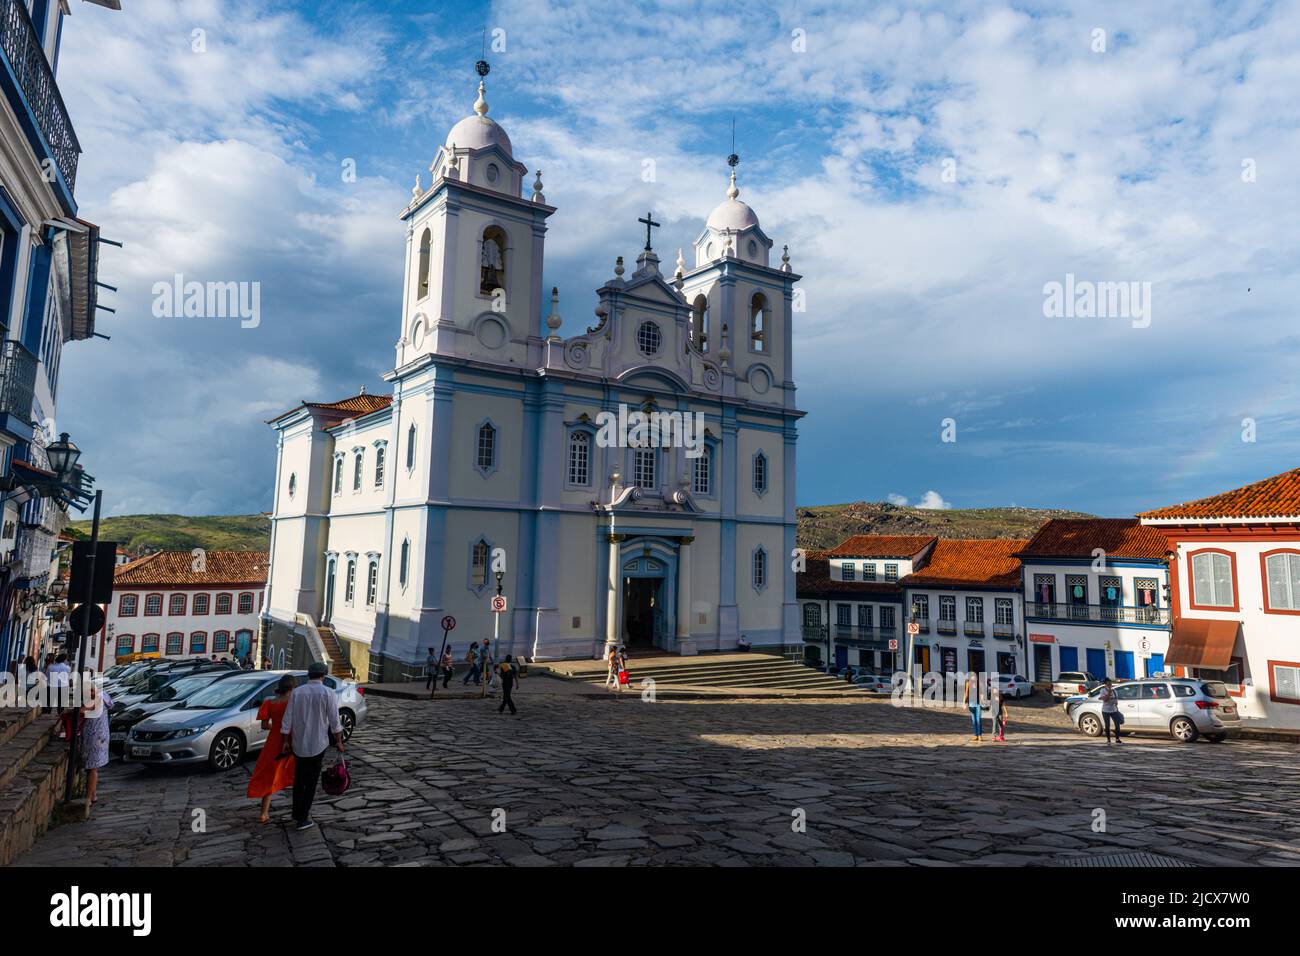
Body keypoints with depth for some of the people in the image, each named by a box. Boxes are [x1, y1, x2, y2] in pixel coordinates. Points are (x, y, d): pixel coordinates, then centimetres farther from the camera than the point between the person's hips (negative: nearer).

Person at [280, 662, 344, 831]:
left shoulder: (296, 692, 0)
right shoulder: (327, 693, -10)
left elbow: (287, 719, 2)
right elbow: (334, 721, -8)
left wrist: (286, 741, 11)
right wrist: (339, 742, 2)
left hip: (298, 744, 4)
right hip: (317, 744, -4)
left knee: (299, 780, 19)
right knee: (311, 781, 6)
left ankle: (297, 813, 28)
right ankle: (302, 818, 8)